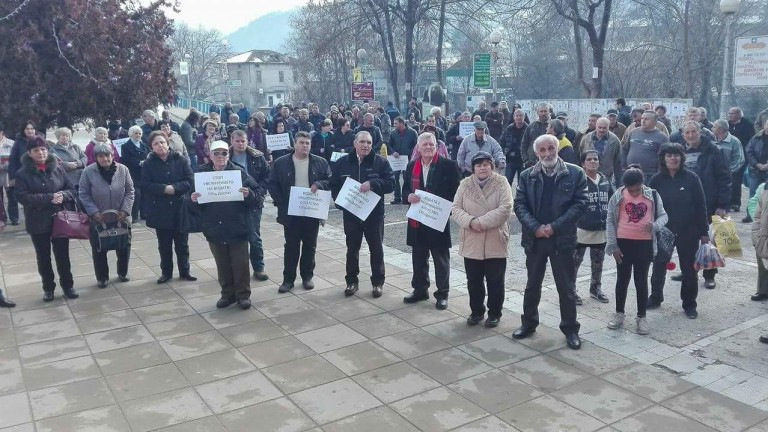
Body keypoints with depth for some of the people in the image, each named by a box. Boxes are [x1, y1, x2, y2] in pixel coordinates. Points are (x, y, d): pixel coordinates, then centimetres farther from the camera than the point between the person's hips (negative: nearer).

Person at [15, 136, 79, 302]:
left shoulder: (57, 169, 2)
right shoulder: (22, 173, -5)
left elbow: (71, 189, 4)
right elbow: (22, 197, -14)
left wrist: (63, 195, -19)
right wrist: (49, 198, -22)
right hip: (38, 222, -1)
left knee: (62, 254, 9)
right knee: (43, 257, 11)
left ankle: (67, 285, 23)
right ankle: (48, 288, 25)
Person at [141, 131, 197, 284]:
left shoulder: (180, 160, -1)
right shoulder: (148, 164, -1)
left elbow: (190, 181, -7)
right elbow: (146, 186, -10)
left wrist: (174, 188, -20)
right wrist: (165, 189, -21)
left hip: (181, 209, 0)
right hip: (160, 211, 0)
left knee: (182, 244, 10)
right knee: (164, 245, 11)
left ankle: (184, 271, 24)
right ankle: (166, 272, 26)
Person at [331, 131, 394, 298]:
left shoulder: (381, 162, -4)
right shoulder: (342, 162, 2)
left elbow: (390, 184, -11)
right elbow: (334, 186, 7)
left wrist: (372, 183, -26)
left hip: (374, 214, -1)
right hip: (351, 213, 2)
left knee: (376, 249, 7)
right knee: (352, 249, 11)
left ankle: (378, 282, 20)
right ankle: (352, 281, 24)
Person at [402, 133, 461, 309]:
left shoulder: (449, 165, -7)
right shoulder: (411, 166, 8)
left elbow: (456, 191, -6)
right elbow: (405, 189, 13)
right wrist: (409, 196, -9)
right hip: (417, 219, 4)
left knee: (441, 258, 7)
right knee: (418, 257, 14)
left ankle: (442, 293, 18)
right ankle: (420, 289, 29)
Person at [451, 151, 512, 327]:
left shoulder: (501, 183, -4)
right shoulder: (465, 184, 3)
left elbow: (505, 209, -14)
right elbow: (455, 209, -2)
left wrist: (482, 222, -20)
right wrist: (470, 222, -19)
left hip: (494, 242, -2)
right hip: (471, 242, 3)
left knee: (495, 281, 8)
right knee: (473, 281, 13)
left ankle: (494, 313, 23)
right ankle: (476, 311, 30)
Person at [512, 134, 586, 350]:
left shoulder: (575, 173, -2)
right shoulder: (527, 176, 4)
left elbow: (580, 203, -7)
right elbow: (519, 204, 0)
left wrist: (554, 226, -15)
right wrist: (535, 227, -15)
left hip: (562, 238, -2)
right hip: (535, 237, 2)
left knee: (566, 286, 6)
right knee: (532, 284, 14)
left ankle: (570, 328, 18)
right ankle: (529, 322, 29)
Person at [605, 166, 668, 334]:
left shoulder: (652, 196, -3)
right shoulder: (617, 197, -5)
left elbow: (663, 216, 6)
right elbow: (610, 222, -1)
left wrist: (654, 226, -17)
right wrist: (613, 246, -5)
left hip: (644, 244, 0)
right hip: (623, 243, 0)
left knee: (641, 280, 7)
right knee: (622, 279, 10)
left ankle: (642, 317, 17)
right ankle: (619, 314, 23)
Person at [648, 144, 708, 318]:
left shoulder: (691, 178, -9)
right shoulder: (656, 180, -5)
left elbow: (701, 206, -6)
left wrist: (704, 232, -6)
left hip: (688, 232, -1)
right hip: (662, 231, 1)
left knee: (689, 269, 9)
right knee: (658, 267, 12)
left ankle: (689, 305, 23)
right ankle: (655, 298, 31)